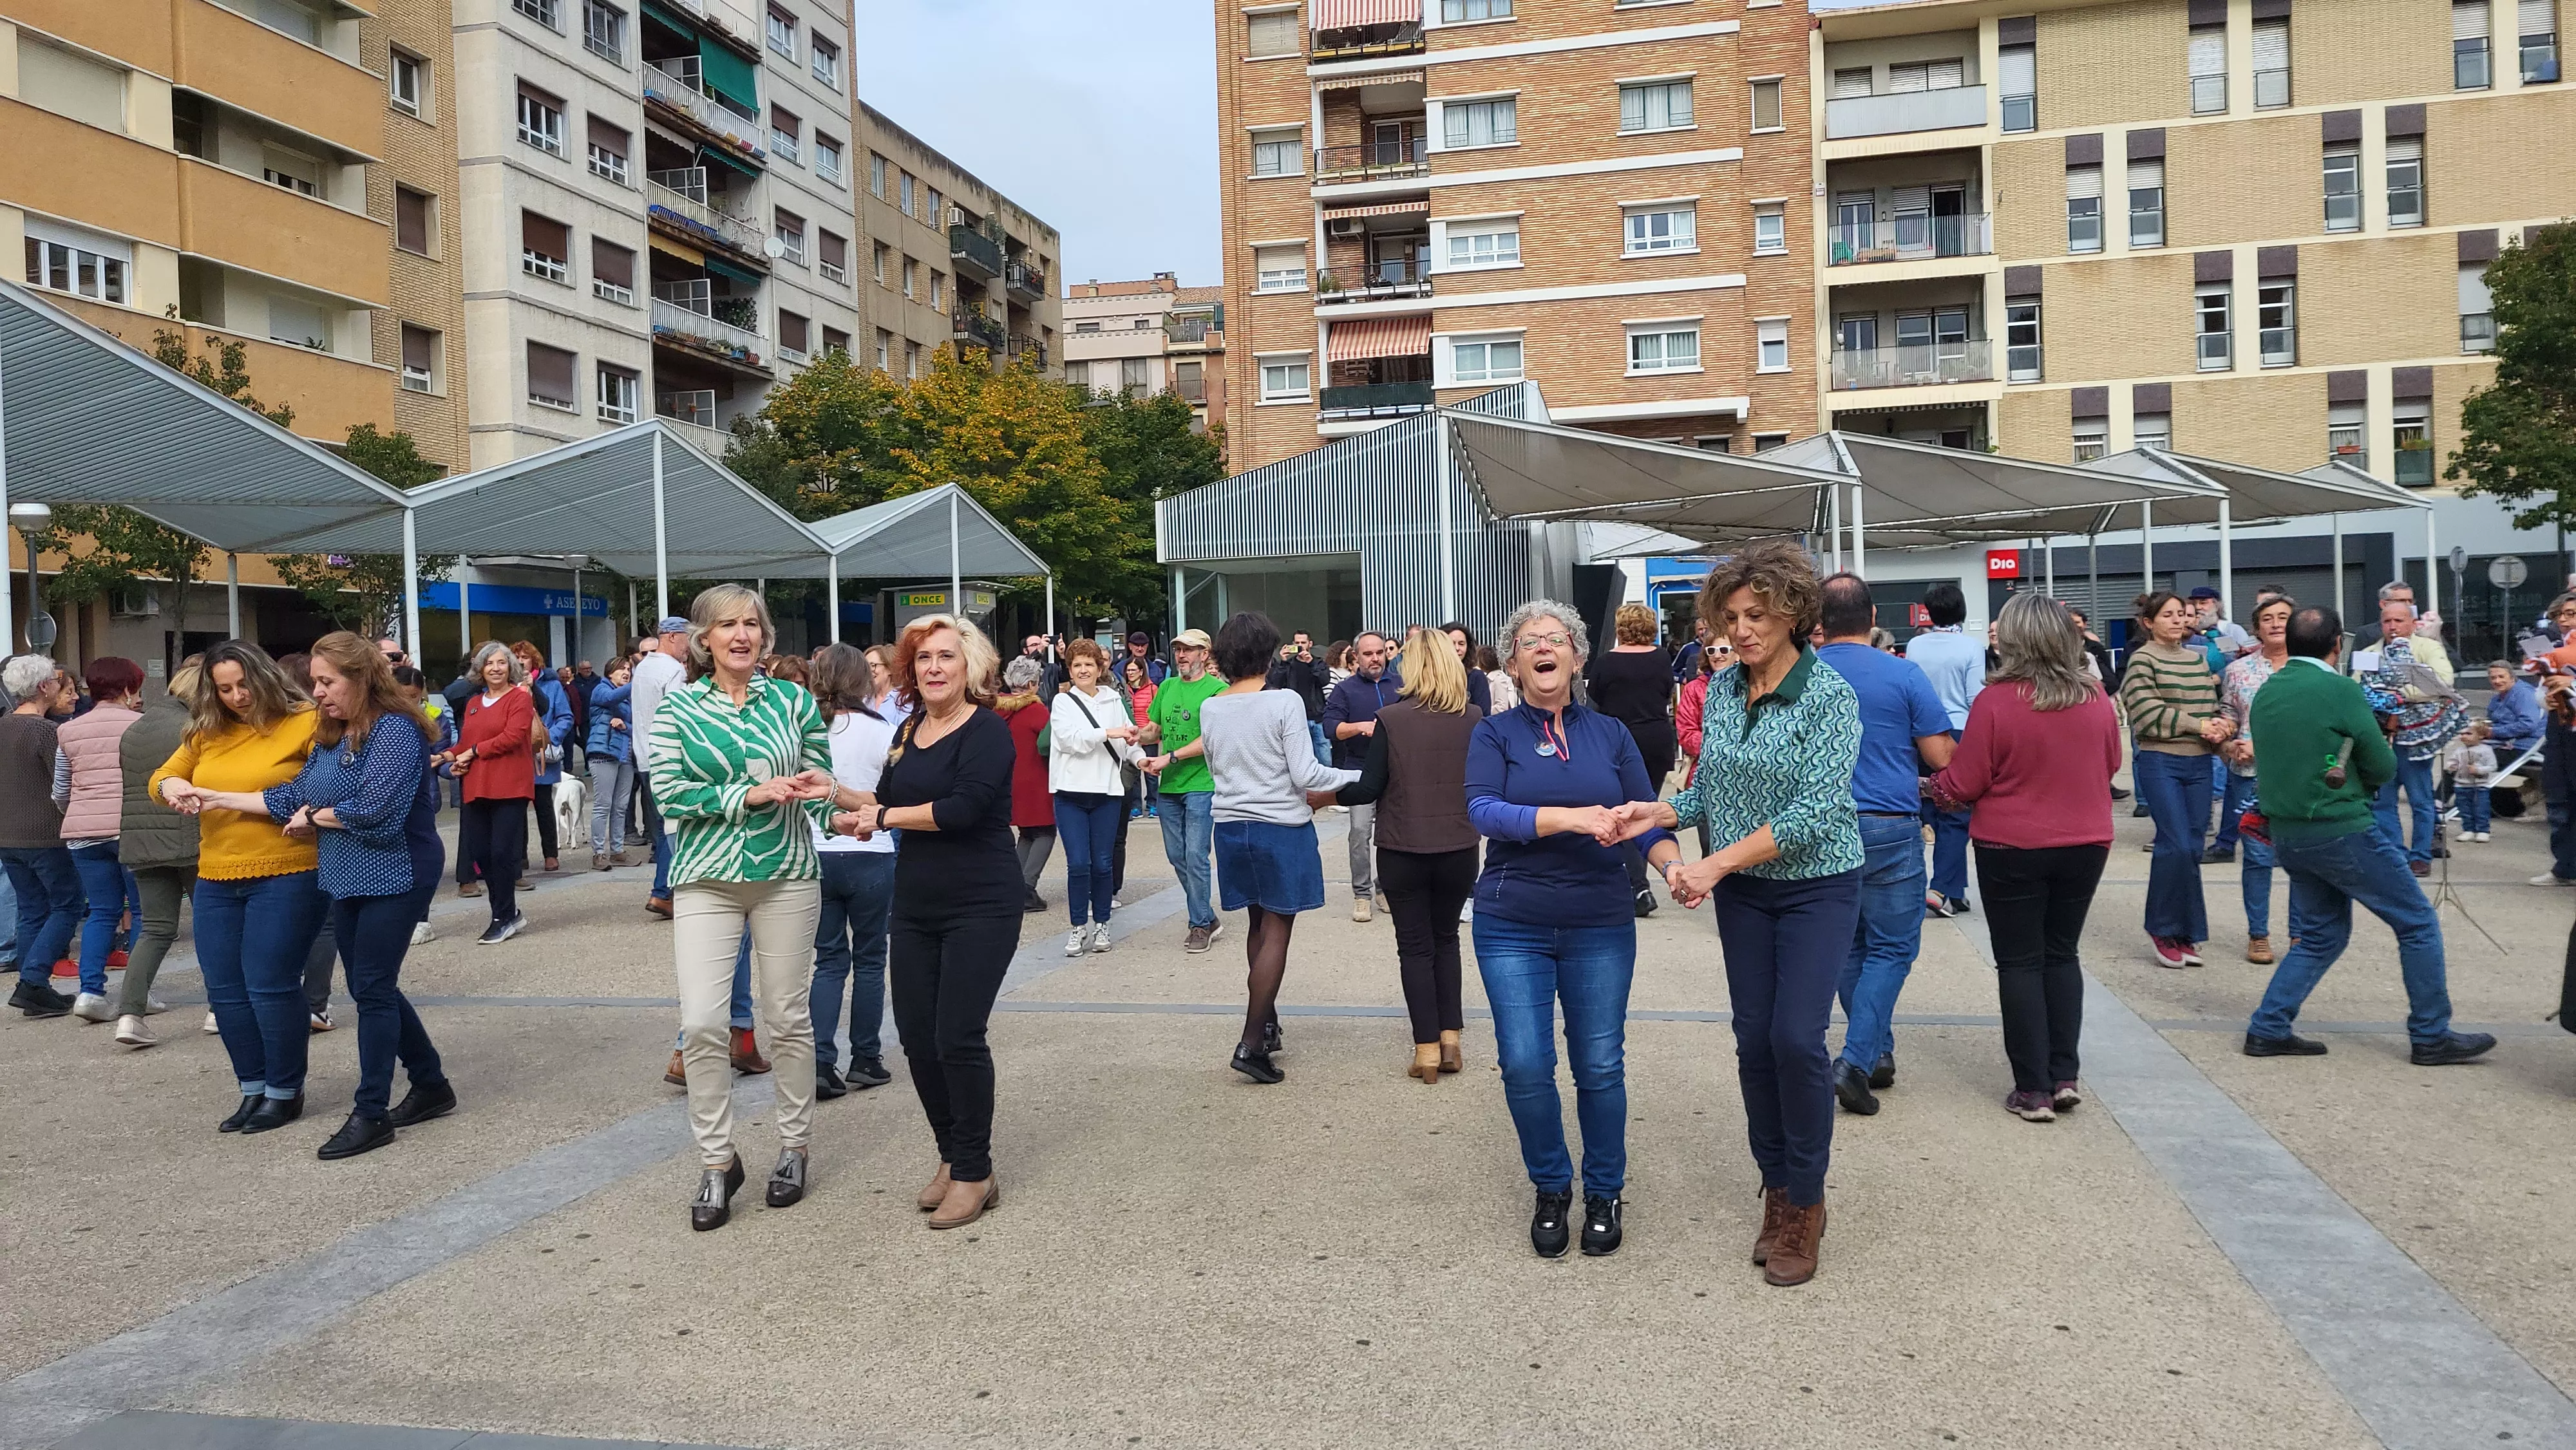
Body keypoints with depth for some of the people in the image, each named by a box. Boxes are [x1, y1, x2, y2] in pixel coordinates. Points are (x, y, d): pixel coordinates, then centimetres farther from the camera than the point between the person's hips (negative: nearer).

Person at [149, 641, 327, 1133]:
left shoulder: (305, 722, -7)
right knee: (226, 991, 10)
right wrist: (169, 785, -6)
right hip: (216, 881, 7)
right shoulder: (207, 732, 11)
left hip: (285, 876, -7)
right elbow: (161, 776, 16)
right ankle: (254, 1089, 23)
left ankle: (286, 1092, 12)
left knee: (271, 987, -4)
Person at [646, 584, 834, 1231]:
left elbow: (820, 778, 11)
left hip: (786, 874, 1)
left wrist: (815, 786, -12)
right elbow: (669, 791, -7)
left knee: (787, 1019, 9)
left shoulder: (792, 699, 5)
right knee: (701, 1024, -8)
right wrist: (750, 794, -15)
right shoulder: (677, 707, 1)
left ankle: (795, 1148, 25)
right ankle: (717, 1161, 9)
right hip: (706, 879, -1)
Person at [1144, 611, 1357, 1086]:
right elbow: (1306, 775, -16)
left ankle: (1266, 1023, 29)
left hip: (1232, 826, 6)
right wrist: (1357, 777, -1)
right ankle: (1252, 1044, -6)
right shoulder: (1284, 703, -14)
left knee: (1258, 925, 19)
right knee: (1277, 930, -1)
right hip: (1281, 828, -6)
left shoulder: (1210, 708, 3)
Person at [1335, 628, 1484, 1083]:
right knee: (1446, 939, 20)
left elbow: (1368, 790, -10)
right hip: (1459, 848, 2)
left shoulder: (1391, 720, -11)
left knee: (1415, 946, 9)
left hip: (1403, 851, -2)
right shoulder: (1474, 718, -5)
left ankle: (1427, 1049, 7)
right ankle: (1451, 1038, 17)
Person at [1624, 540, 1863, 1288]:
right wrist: (1660, 812, -11)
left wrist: (1718, 862, -25)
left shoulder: (1829, 697, -17)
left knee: (1797, 1036, -11)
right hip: (1743, 890, 5)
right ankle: (1777, 1189, 24)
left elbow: (1811, 814, -23)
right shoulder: (1722, 689, 1)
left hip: (1817, 885, -5)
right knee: (1754, 1039, 7)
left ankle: (1805, 1204, 8)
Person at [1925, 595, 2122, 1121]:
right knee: (2062, 955, 18)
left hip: (2013, 848, -4)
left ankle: (2033, 1090, 8)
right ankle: (2065, 1076, 16)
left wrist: (1928, 785, 9)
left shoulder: (1995, 701, -18)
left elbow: (1963, 785, -12)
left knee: (2020, 963, 6)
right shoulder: (2095, 697, -4)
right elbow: (2111, 763, 12)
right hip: (2085, 843, 4)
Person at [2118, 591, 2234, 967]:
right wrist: (2199, 726, -13)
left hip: (2199, 763, 6)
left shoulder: (2198, 658, 15)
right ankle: (2162, 929, 4)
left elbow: (2212, 704, 14)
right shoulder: (2143, 660, -4)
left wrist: (2222, 725, -7)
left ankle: (2185, 934, 15)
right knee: (2176, 845, -12)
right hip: (2160, 762, -6)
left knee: (2192, 849, 6)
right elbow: (2149, 714, -11)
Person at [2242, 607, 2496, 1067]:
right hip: (2341, 830, -7)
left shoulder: (2266, 692, 6)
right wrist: (2354, 782, 11)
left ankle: (2267, 1029, 11)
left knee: (2322, 935, 18)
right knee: (2419, 924, 7)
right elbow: (2383, 768, -8)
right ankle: (2431, 1037, 13)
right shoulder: (2341, 691, -14)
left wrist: (2339, 780, 11)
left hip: (2287, 834, 7)